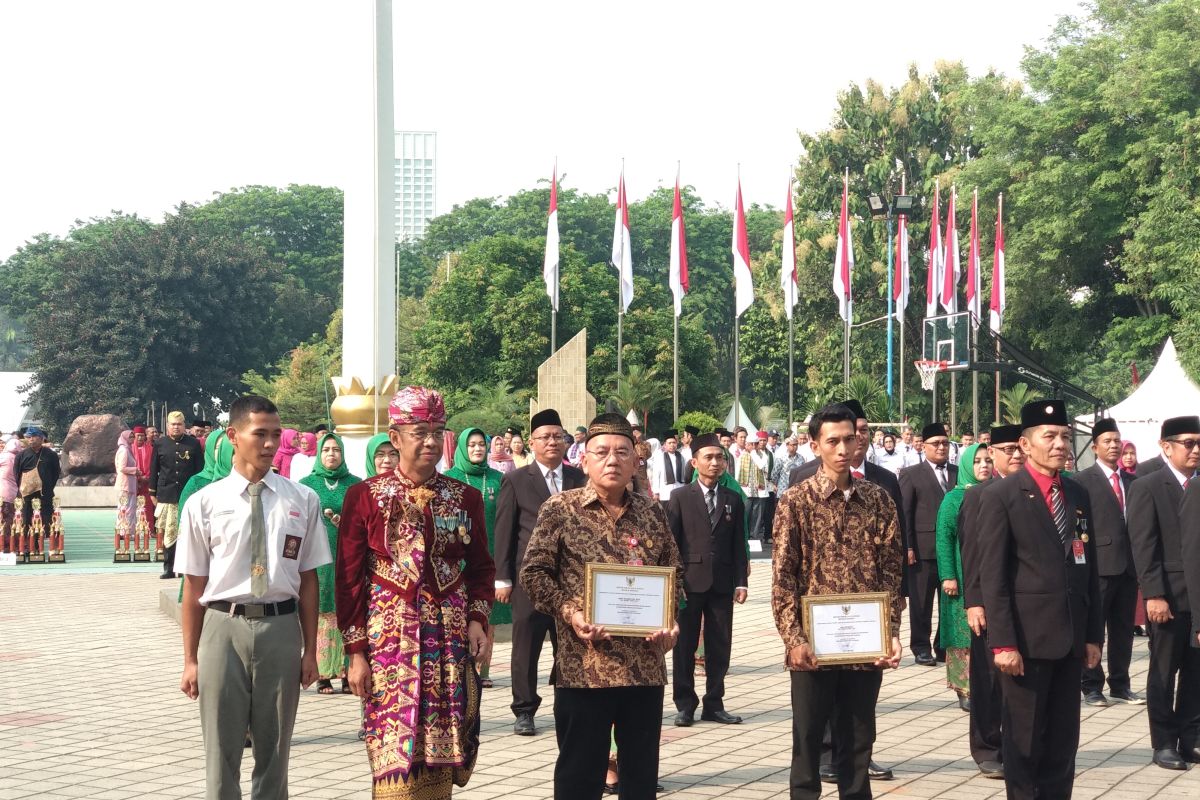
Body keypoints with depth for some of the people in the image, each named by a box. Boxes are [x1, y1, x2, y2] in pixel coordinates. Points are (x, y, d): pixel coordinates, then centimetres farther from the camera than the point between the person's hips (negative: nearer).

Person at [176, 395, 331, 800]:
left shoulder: (302, 500, 1)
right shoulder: (204, 503, -2)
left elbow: (308, 580, 4)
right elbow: (194, 587, 1)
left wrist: (310, 650, 5)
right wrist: (191, 660, 3)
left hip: (281, 627, 1)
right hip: (224, 627, -1)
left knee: (274, 749, 13)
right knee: (222, 750, 8)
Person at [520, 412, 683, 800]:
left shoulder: (651, 512, 9)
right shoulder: (560, 509, -2)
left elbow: (674, 572, 16)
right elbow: (534, 572, -2)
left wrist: (671, 618, -1)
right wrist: (569, 613, -15)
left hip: (645, 663, 4)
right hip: (584, 663, -4)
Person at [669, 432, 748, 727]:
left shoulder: (733, 500, 10)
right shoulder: (681, 498, 2)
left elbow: (739, 545, 9)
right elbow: (670, 541, -1)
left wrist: (741, 581, 2)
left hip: (722, 583, 3)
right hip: (689, 581, -2)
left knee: (719, 646, 5)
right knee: (685, 645, 3)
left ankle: (714, 705, 15)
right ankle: (685, 705, 11)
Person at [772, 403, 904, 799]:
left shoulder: (877, 499, 4)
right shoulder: (796, 500, -3)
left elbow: (892, 570, 5)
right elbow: (783, 577, -6)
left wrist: (892, 632, -5)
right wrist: (794, 639, -14)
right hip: (813, 642, -2)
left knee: (858, 741, 11)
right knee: (808, 741, 6)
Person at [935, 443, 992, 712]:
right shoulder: (954, 498, -1)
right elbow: (944, 537, -6)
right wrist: (948, 576, -13)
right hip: (964, 576, -4)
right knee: (965, 631, -3)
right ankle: (965, 690, 2)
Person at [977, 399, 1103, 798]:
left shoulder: (1078, 494, 12)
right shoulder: (1000, 496, -7)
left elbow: (1089, 570, 13)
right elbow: (992, 576, -11)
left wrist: (1094, 634, 10)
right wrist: (1002, 642, -16)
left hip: (1071, 637, 6)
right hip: (1027, 638, -6)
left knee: (1064, 736, 11)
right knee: (1024, 737, 4)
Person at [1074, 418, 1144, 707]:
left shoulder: (1131, 481, 14)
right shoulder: (1083, 480, -4)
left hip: (1128, 565, 6)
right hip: (1099, 564, -6)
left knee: (1123, 629, 11)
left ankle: (1120, 685, 19)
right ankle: (1091, 686, 9)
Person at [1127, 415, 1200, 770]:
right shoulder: (1147, 487, -5)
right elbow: (1143, 547, -10)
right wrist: (1154, 594, -16)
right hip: (1170, 595, -5)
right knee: (1164, 671, 5)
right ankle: (1164, 743, 13)